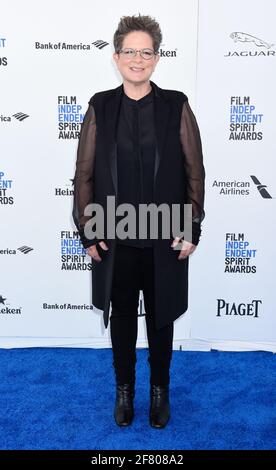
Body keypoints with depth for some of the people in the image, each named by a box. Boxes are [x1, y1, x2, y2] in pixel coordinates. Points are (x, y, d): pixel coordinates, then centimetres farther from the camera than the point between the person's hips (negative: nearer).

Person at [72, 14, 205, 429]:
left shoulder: (176, 106, -2)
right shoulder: (100, 107, 0)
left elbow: (194, 172, -1)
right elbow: (84, 174, 1)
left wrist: (191, 229, -5)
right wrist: (87, 230, -2)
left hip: (166, 240, 0)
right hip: (115, 239, 1)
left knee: (161, 320, 15)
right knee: (122, 319, 16)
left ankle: (160, 389, 37)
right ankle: (124, 390, 37)